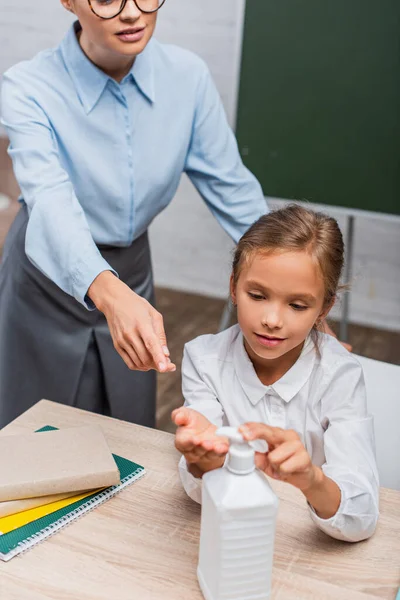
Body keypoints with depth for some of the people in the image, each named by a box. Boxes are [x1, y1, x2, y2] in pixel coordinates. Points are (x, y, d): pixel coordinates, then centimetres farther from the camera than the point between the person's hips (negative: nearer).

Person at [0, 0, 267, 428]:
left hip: (132, 275, 3)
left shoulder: (186, 75, -12)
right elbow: (51, 203, -38)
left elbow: (231, 188, -6)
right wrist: (109, 292, -58)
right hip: (49, 281, -3)